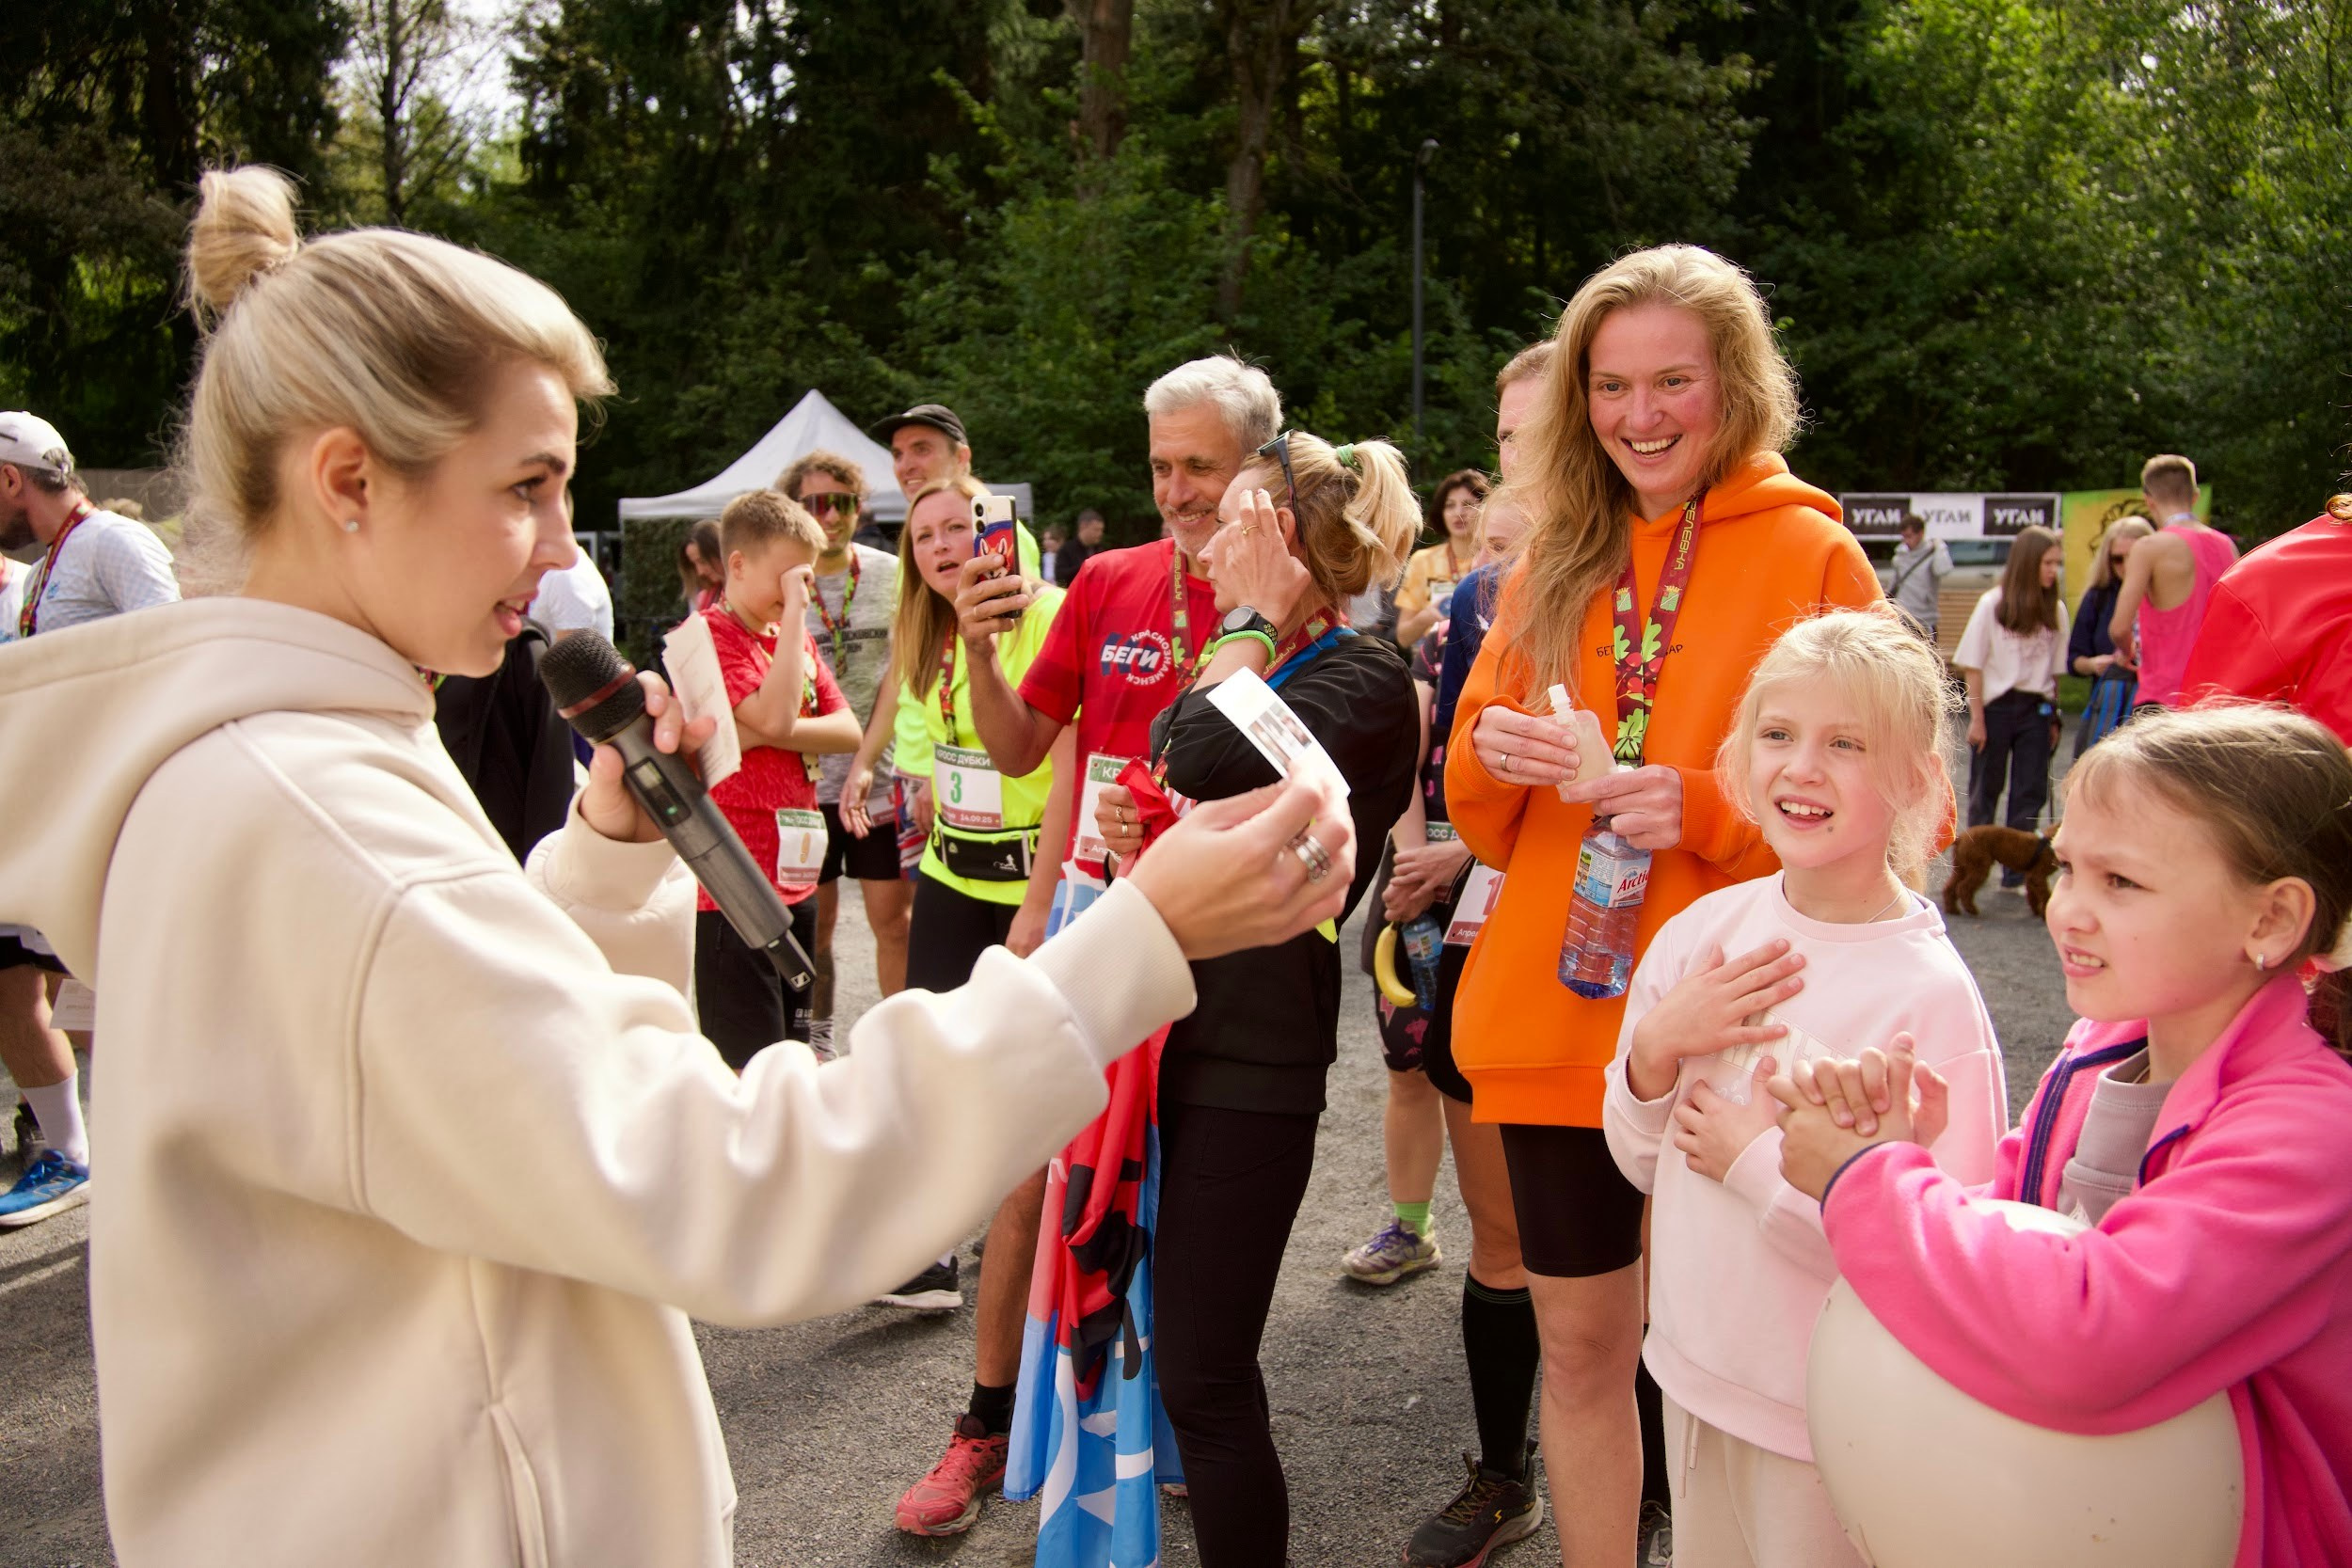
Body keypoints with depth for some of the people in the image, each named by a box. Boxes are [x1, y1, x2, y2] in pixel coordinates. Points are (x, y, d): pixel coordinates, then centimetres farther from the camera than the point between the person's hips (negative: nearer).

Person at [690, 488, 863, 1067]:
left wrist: (765, 734, -12)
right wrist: (794, 611, -19)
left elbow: (849, 730, 4)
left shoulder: (795, 637, 14)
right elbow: (776, 715, -24)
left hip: (793, 874, 8)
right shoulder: (709, 635, -12)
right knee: (747, 1062, -3)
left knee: (788, 1047, 16)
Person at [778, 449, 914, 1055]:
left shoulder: (891, 576, 1)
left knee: (894, 917, 2)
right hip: (802, 782, 0)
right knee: (814, 920, 8)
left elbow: (900, 675, 0)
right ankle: (815, 1042, 23)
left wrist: (865, 759, -10)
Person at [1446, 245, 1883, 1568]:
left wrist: (1711, 810, -19)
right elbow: (1484, 817, 14)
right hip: (1556, 1012, 4)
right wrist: (1491, 752, -9)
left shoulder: (1812, 554, -2)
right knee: (1582, 1343, 12)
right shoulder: (1556, 562, 10)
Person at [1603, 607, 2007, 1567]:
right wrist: (1654, 1049, -13)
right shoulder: (1703, 930, -4)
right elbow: (1642, 1160, 5)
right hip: (1695, 1375, 5)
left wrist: (1761, 1161, -21)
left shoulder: (1929, 994, -21)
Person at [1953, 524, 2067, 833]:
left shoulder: (2056, 609, 2)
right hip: (1996, 705, -3)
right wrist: (1977, 718, -8)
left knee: (2031, 790, 3)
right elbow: (1972, 665, -5)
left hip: (2036, 709, 3)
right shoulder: (1992, 604, -6)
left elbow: (2055, 668, 8)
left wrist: (2053, 717, 6)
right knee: (1986, 788, 7)